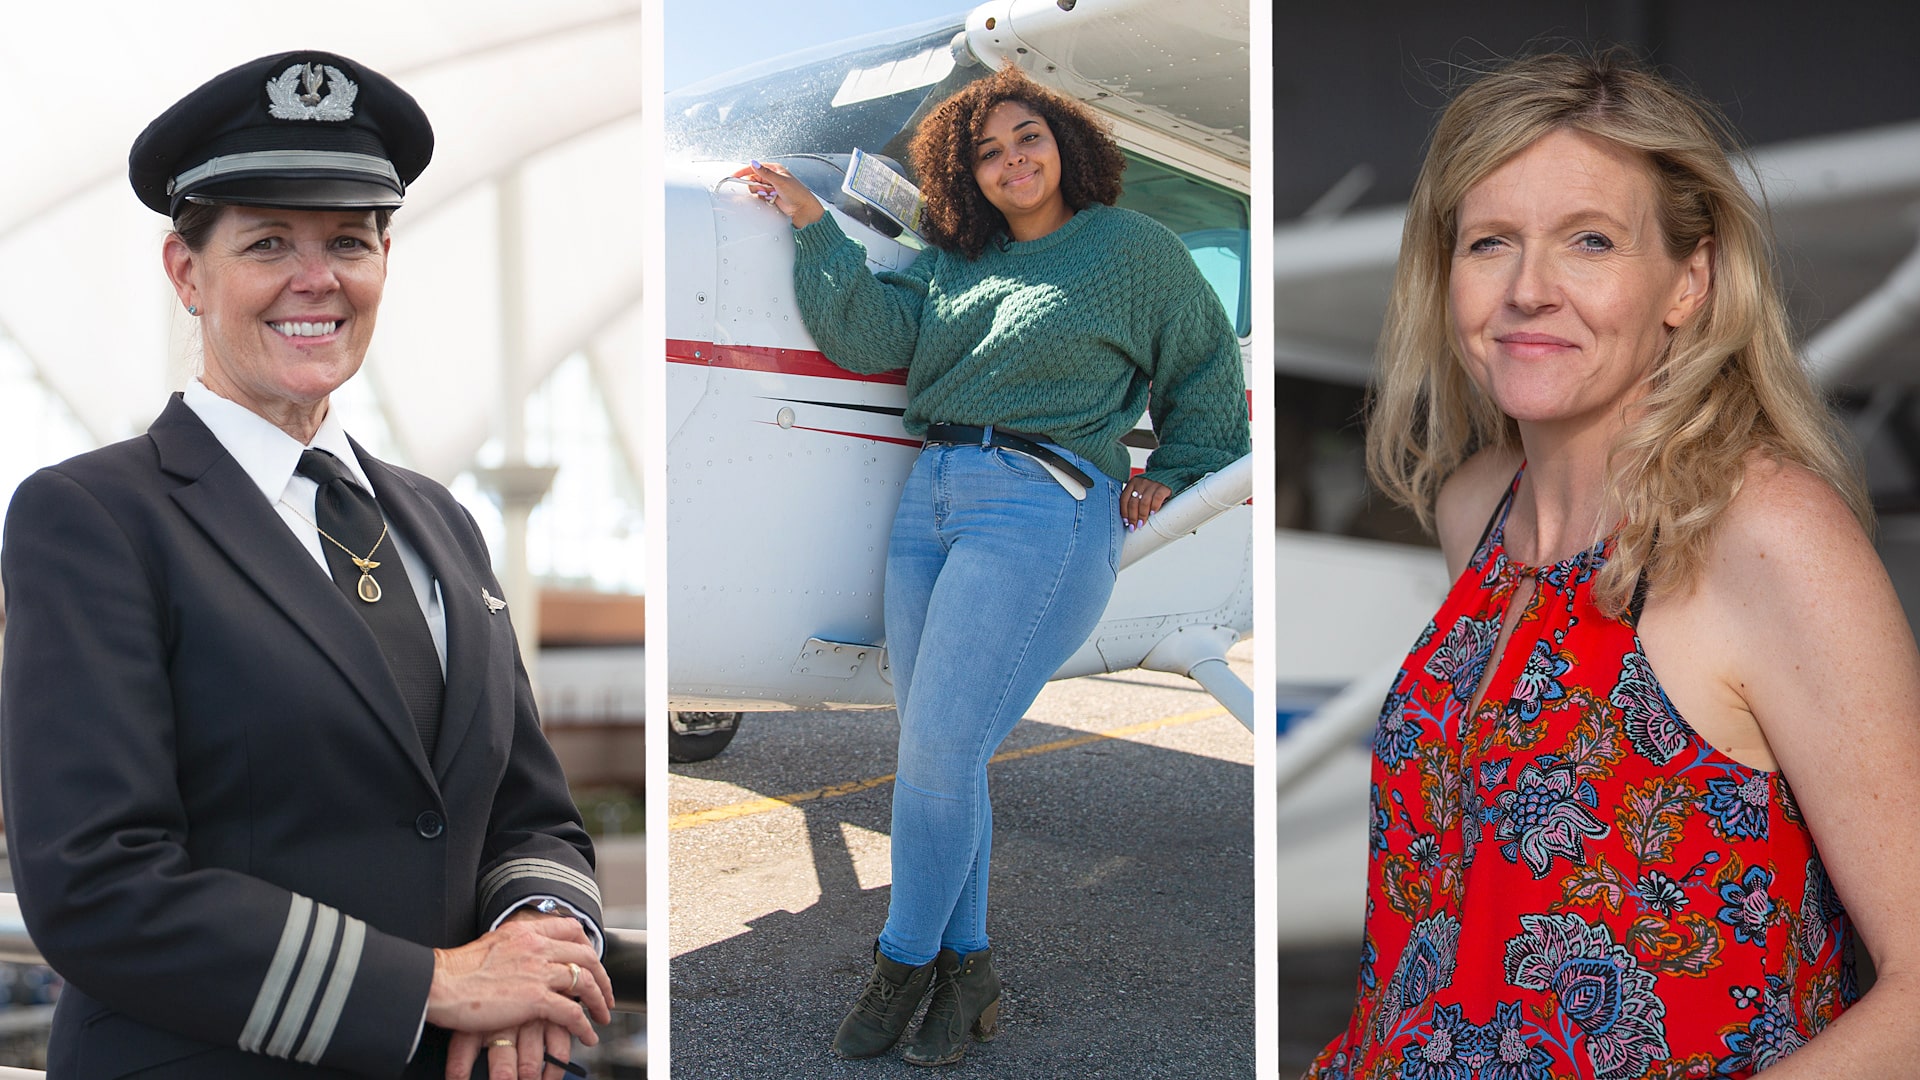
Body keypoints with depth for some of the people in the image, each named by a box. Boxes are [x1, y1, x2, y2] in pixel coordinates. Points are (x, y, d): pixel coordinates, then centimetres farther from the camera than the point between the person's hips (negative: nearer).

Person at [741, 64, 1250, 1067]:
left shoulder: (1130, 247, 9)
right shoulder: (955, 260, 19)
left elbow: (1205, 364, 19)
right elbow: (875, 333, 7)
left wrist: (1169, 475, 19)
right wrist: (814, 224, 5)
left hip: (1042, 506, -6)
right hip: (931, 496, 6)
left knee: (940, 744, -12)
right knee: (935, 750, 3)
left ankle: (906, 962, 3)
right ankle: (964, 970, 12)